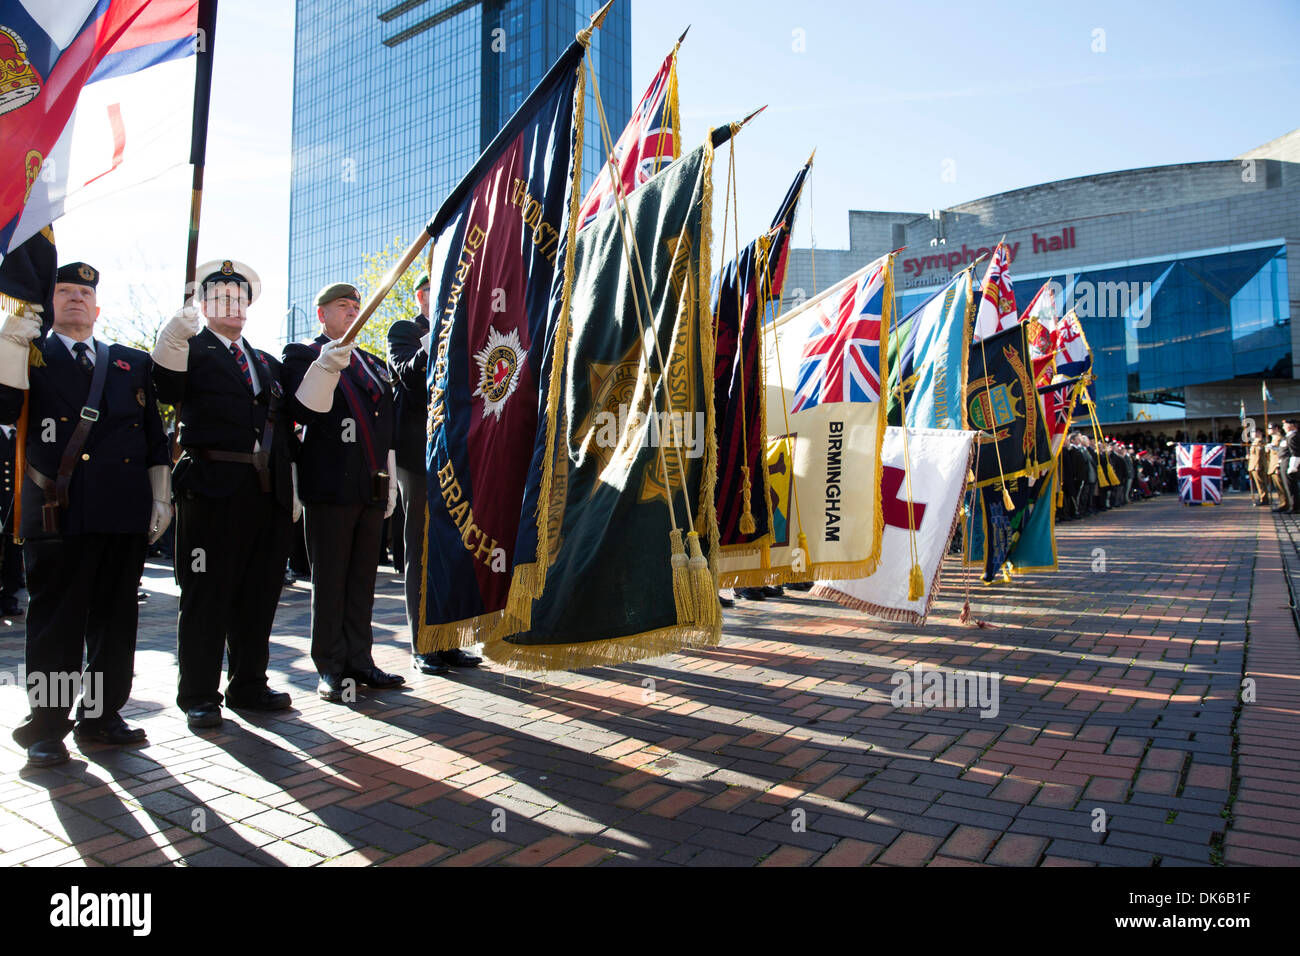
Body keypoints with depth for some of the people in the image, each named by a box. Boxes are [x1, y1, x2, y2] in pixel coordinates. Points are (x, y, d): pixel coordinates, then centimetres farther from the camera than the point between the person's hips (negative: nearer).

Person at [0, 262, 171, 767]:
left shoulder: (132, 362, 18)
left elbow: (155, 438, 16)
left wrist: (160, 497, 10)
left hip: (124, 512, 3)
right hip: (58, 511, -3)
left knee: (115, 616, 8)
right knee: (55, 618, 0)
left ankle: (101, 715, 20)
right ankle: (47, 726, 11)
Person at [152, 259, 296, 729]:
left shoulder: (268, 362, 22)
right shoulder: (191, 350, 6)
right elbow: (167, 389, -16)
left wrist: (290, 489, 14)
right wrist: (175, 336, -30)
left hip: (269, 492, 5)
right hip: (213, 491, -5)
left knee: (259, 594, 10)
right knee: (207, 595, 1)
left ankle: (249, 685, 22)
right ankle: (199, 696, 12)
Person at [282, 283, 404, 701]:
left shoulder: (374, 364, 21)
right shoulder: (302, 355, 4)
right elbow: (302, 410, -12)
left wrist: (389, 483, 18)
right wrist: (328, 364, -25)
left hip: (371, 489, 6)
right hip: (329, 489, -6)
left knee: (363, 579, 10)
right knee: (330, 580, 0)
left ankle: (358, 660, 19)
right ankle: (331, 668, 9)